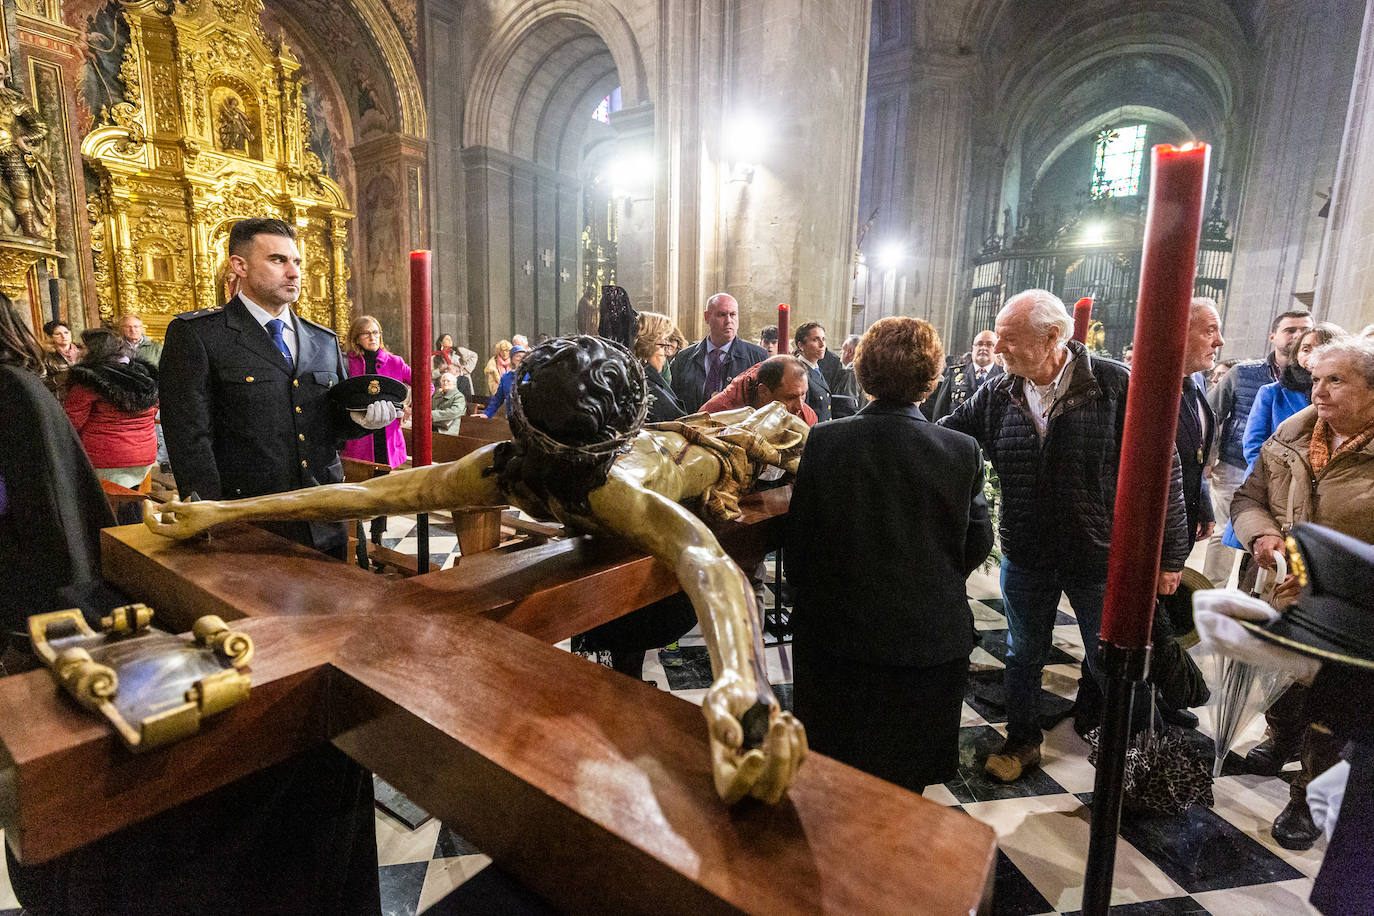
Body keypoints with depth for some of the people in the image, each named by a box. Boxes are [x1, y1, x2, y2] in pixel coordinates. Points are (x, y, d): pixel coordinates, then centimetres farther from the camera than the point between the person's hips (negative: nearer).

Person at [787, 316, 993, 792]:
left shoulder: (823, 441, -14)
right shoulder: (962, 451, -12)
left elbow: (799, 541, -7)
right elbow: (977, 543, -1)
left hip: (835, 634, 0)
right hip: (931, 639, 1)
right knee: (902, 787, 21)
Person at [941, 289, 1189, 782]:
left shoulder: (1115, 385, -16)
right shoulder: (997, 395, -5)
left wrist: (1169, 555, -9)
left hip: (1101, 559, -2)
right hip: (1026, 557, 3)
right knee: (1023, 655, 18)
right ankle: (1021, 742, 39)